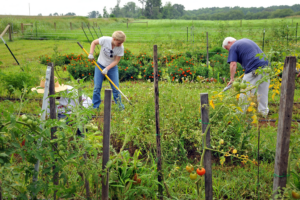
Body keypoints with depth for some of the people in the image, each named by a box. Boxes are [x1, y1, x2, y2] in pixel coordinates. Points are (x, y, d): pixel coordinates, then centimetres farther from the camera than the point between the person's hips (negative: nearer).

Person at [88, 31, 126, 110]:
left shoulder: (121, 48, -20)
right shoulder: (105, 40, -23)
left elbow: (116, 61, -15)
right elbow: (94, 42, -6)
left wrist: (107, 69, -25)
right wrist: (91, 54, -16)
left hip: (112, 67, 0)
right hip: (100, 65, 0)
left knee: (115, 87, 0)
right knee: (97, 86, -2)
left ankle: (119, 104, 17)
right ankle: (95, 106, 8)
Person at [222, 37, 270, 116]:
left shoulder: (233, 47, 2)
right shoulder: (246, 40, 27)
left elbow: (233, 64, -8)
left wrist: (232, 79, -5)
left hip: (254, 70, -8)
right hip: (265, 65, 8)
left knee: (246, 92, 2)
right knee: (263, 92, 17)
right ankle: (264, 111, 25)